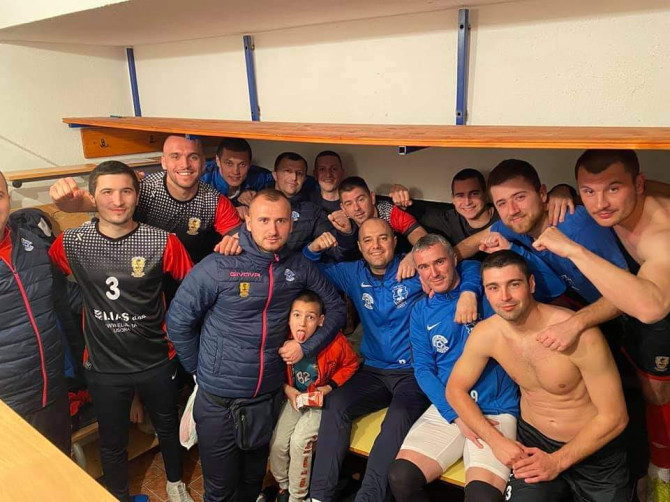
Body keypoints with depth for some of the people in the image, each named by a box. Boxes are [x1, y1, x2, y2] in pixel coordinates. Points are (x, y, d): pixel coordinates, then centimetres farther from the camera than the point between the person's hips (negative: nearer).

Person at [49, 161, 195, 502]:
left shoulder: (162, 242, -16)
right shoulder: (71, 243, -11)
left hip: (156, 361, 0)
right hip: (103, 366, 1)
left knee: (168, 427, 24)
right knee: (112, 442, 20)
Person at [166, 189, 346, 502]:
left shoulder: (299, 267, -4)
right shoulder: (218, 266, -16)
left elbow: (336, 307, 7)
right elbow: (178, 321, -9)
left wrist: (307, 347, -4)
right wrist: (200, 369, -3)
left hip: (269, 397, 4)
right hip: (219, 401, -3)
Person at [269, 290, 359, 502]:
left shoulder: (335, 341, -25)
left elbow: (351, 365, -7)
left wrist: (328, 388, -15)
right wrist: (288, 390, -12)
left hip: (322, 400, -3)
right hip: (295, 397, 4)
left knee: (299, 441, -19)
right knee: (277, 443, -6)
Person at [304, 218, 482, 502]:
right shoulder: (352, 274, 7)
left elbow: (469, 267, -6)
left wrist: (468, 292, -27)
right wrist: (313, 249, -9)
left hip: (413, 372, -3)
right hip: (374, 372, 4)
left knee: (399, 419, -32)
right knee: (335, 404, -22)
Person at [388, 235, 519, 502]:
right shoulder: (421, 312, 9)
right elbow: (423, 369, 6)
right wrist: (457, 416, -7)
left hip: (496, 411, -3)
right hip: (446, 409, 3)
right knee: (400, 477, -14)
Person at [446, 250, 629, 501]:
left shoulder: (579, 333, -27)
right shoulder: (485, 334, -14)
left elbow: (614, 417, -17)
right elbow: (455, 389, 1)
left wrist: (557, 461, -18)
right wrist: (496, 440, -11)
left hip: (593, 449, -2)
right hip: (532, 441, 3)